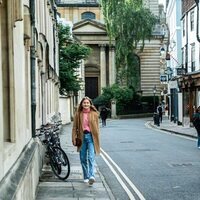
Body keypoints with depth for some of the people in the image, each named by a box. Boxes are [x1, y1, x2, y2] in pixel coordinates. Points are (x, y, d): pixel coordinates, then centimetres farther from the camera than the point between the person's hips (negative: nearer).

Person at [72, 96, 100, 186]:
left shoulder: (94, 114, 3)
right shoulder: (78, 114, 5)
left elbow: (97, 127, 6)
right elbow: (74, 127, 5)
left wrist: (97, 139, 2)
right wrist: (74, 138, -3)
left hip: (91, 137, -2)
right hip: (82, 137, 2)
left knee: (91, 157, -15)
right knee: (83, 159, 8)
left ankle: (91, 176, -23)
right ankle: (86, 177, 19)